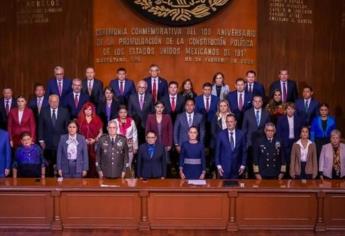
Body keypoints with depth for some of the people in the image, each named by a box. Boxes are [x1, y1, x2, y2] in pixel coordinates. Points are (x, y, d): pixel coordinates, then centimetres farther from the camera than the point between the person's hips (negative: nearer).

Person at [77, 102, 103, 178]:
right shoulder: (80, 119, 8)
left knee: (93, 161, -5)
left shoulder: (97, 119, 6)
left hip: (94, 144, -1)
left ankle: (94, 177, 4)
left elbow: (100, 132, 7)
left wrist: (95, 139, -7)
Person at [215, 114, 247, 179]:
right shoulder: (221, 134, -2)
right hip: (224, 167, -1)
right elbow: (217, 151, 2)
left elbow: (244, 151, 5)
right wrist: (218, 166, -3)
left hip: (237, 168, 1)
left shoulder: (241, 134, 1)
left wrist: (243, 165, 2)